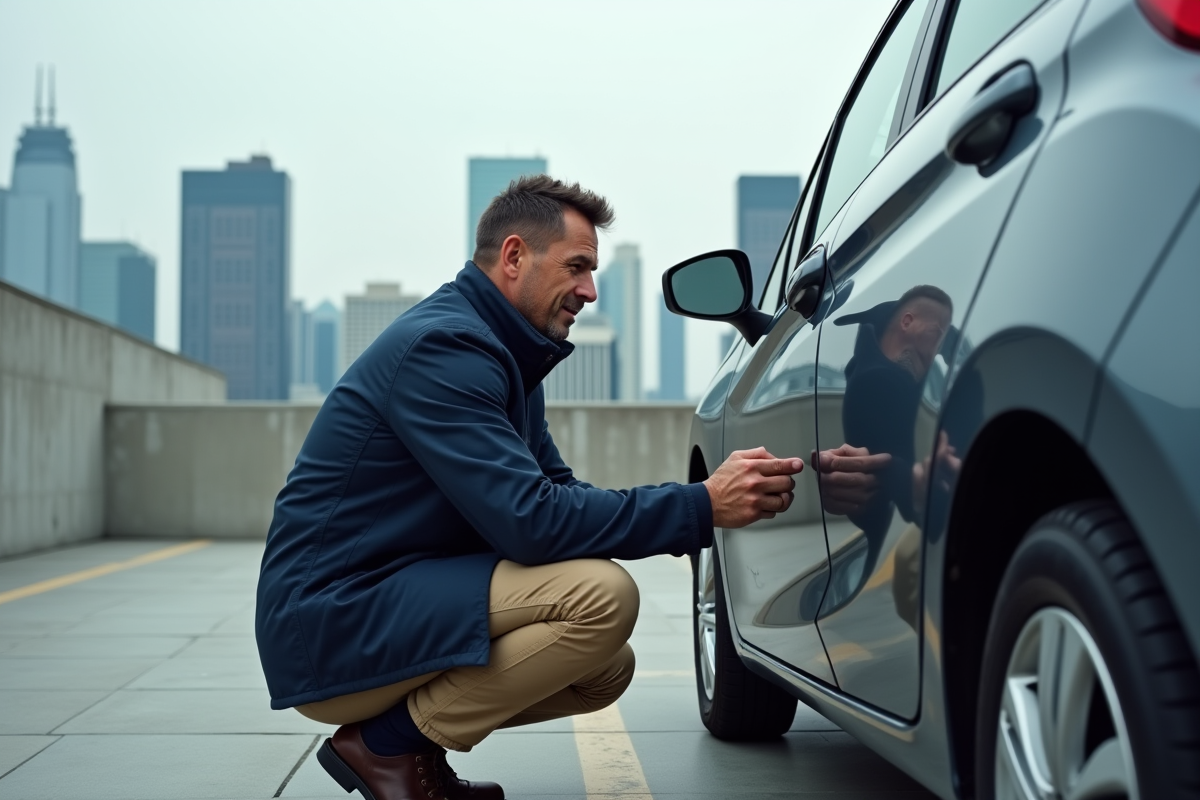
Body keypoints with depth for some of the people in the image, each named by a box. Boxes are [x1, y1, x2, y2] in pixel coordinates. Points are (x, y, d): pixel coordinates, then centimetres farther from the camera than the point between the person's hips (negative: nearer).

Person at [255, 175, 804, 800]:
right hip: (330, 625, -10)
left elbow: (556, 490, 13)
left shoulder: (503, 355, 14)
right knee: (601, 596, -24)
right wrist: (702, 506, -20)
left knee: (607, 671, 10)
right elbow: (531, 521, -25)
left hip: (392, 602, 10)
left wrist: (718, 496, 0)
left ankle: (395, 733, 10)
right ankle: (386, 744, -10)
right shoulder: (442, 346, -19)